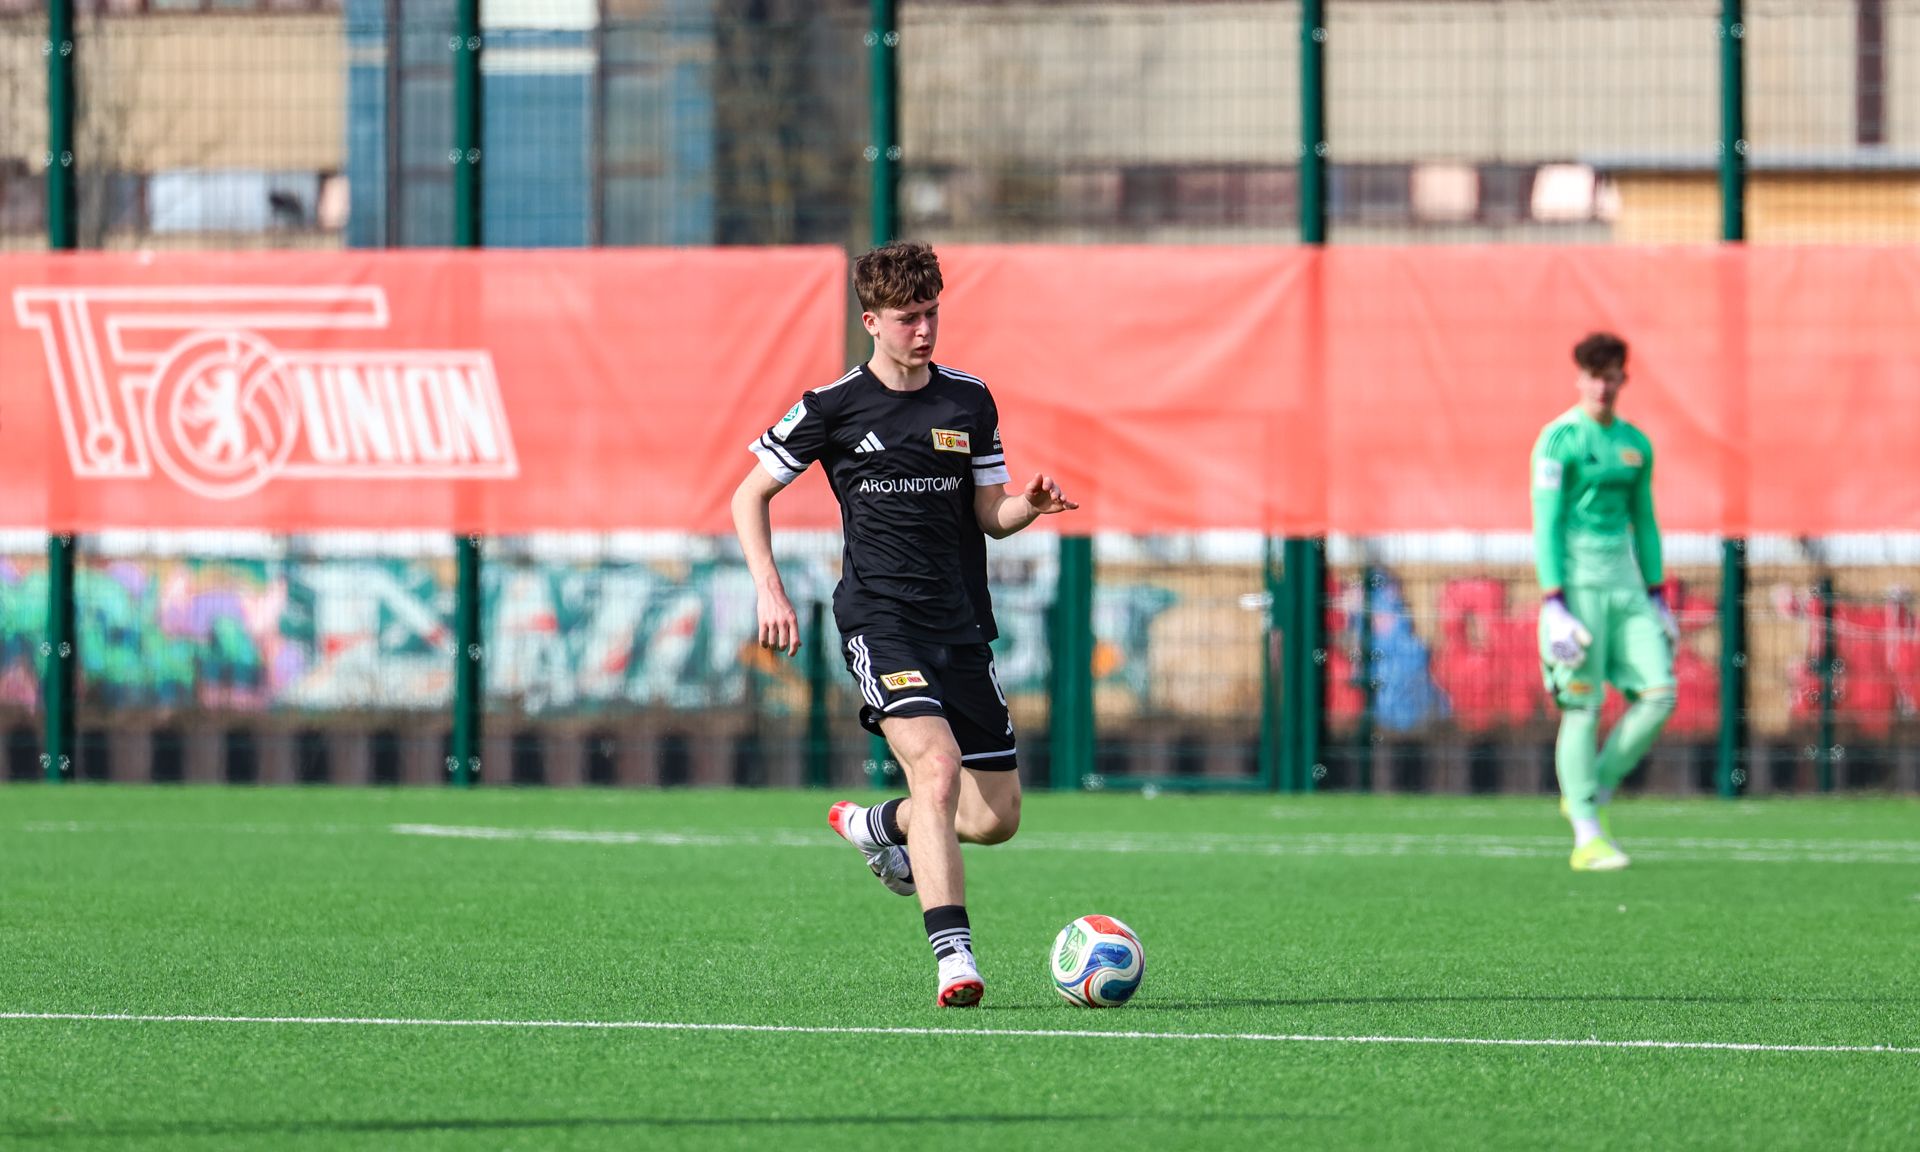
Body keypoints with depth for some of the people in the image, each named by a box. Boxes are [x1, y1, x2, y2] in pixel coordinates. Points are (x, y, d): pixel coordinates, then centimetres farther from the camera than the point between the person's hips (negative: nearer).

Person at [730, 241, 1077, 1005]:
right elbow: (750, 495, 8)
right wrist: (769, 591, -3)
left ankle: (875, 826, 35)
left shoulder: (970, 403, 9)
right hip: (880, 618, -5)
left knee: (996, 817, 4)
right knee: (937, 766, -27)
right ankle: (953, 957, -30)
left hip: (962, 623, 5)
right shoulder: (834, 407, -1)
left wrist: (1029, 505, -8)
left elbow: (990, 515, 14)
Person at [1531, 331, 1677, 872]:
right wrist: (1553, 605, -18)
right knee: (1582, 708, -6)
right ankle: (1587, 837, -2)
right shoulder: (1560, 440, -7)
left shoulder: (1636, 443, 12)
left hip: (1624, 578, 6)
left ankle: (1594, 793, 11)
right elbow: (1545, 523, -11)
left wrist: (1657, 598, 15)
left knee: (1659, 692, -5)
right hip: (1576, 579, -6)